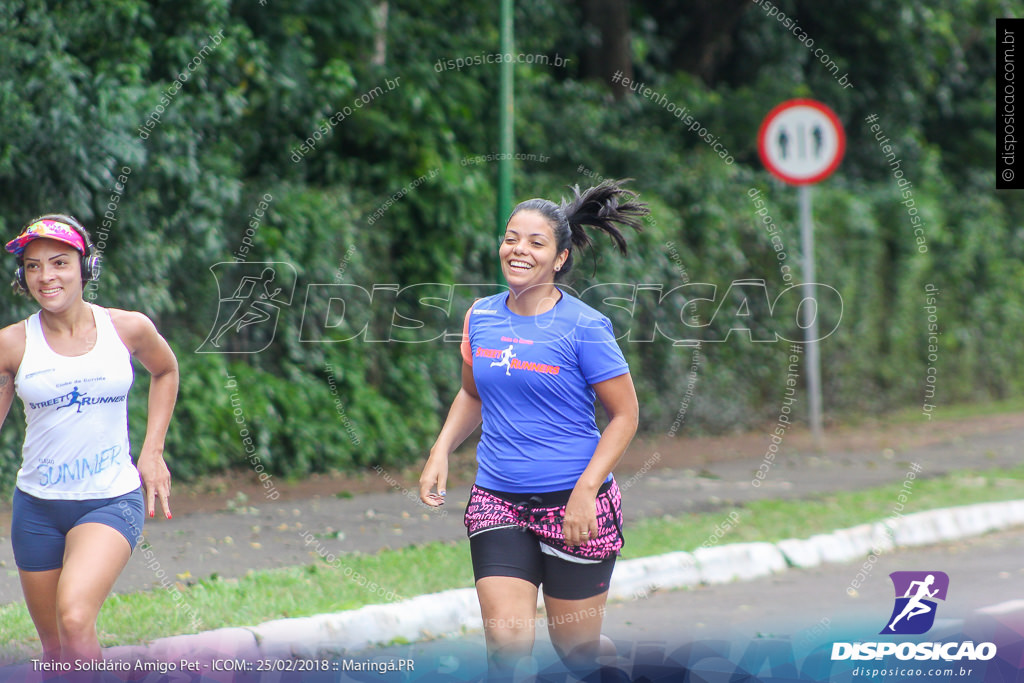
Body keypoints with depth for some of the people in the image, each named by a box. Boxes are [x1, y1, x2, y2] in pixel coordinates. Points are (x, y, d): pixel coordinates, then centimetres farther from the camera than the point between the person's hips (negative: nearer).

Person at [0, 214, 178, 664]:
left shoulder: (128, 329, -3)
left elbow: (165, 371, 19)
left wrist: (152, 450, 12)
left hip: (112, 500, -2)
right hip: (37, 506, 2)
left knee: (75, 619, -26)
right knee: (54, 649, 10)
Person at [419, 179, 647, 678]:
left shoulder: (583, 327, -9)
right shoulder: (480, 317, 5)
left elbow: (625, 415, -5)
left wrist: (585, 491, -15)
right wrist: (440, 453, 6)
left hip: (573, 505, -3)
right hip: (497, 503, 3)